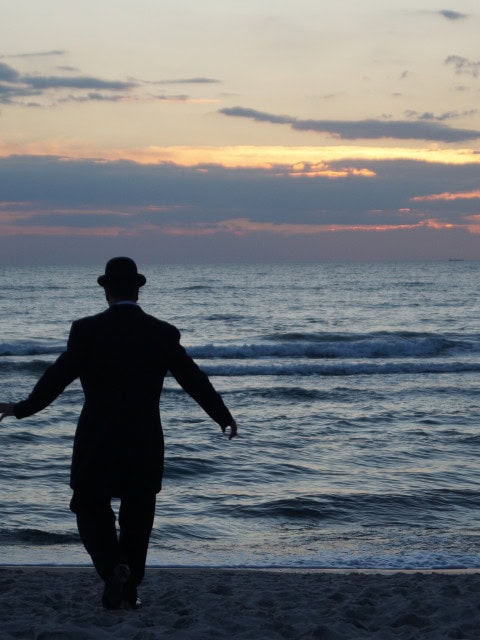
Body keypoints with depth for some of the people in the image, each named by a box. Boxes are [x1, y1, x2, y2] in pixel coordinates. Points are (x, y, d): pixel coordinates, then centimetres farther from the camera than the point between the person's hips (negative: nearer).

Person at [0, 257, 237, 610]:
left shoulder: (87, 330, -9)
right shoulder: (163, 333, -1)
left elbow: (57, 377, -8)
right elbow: (195, 380, 4)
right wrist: (224, 417, 18)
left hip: (97, 441, -2)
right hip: (145, 443, 2)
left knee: (90, 506, 12)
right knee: (137, 516, 14)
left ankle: (113, 566, -12)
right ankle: (127, 590, 17)